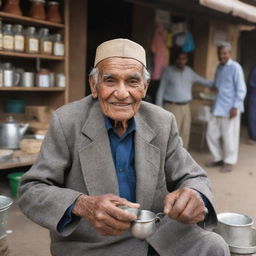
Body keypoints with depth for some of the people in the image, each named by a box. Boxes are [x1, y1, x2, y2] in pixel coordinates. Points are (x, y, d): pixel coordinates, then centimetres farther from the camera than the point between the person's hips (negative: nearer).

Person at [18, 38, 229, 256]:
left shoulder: (162, 123, -4)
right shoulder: (67, 122, -12)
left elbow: (193, 178, 1)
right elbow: (30, 191, -11)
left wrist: (195, 197, -25)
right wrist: (81, 205, -32)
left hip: (157, 237, 2)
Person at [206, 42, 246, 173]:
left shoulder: (235, 67, -10)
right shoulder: (219, 67, 13)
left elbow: (241, 89, -11)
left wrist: (235, 107, -16)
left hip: (230, 109, -7)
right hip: (217, 108, 7)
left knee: (229, 137, 2)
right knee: (211, 134, 11)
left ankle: (229, 162, 19)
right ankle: (218, 158, 28)